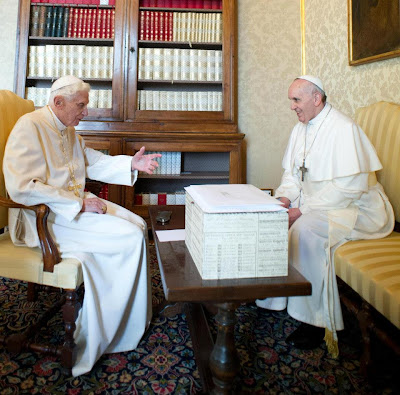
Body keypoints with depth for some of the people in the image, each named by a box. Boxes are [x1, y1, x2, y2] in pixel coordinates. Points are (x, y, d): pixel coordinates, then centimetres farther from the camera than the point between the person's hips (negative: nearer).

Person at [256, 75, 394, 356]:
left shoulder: (343, 128, -17)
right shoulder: (301, 129, 10)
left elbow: (351, 187, -25)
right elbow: (292, 173, 14)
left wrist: (303, 210, -25)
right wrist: (284, 198, -7)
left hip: (353, 208, -8)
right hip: (314, 203, 8)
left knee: (305, 229, -33)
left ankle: (318, 321, -21)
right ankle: (272, 296, 2)